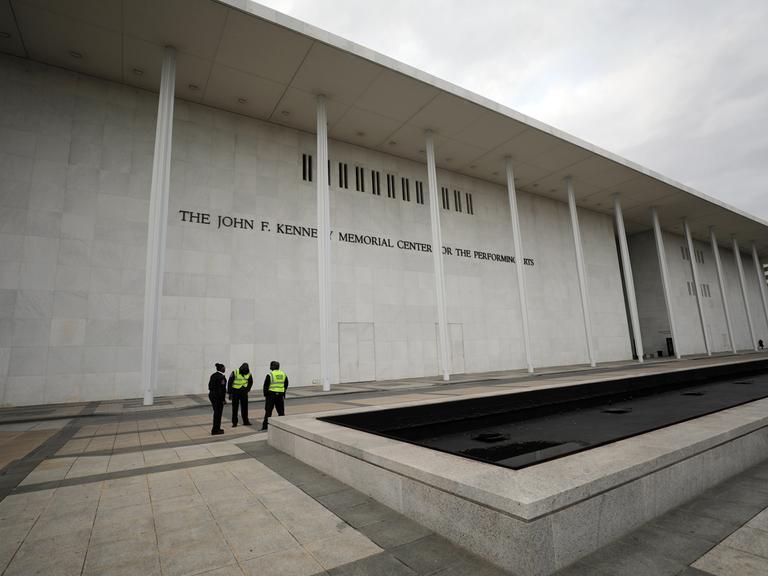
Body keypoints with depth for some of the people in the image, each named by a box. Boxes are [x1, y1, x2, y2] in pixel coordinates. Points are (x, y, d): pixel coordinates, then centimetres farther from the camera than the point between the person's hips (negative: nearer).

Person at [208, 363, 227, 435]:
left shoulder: (213, 375, 9)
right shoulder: (221, 376, -17)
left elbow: (209, 386, 12)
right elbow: (222, 388, -20)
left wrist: (212, 394, 17)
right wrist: (223, 399, -15)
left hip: (211, 395, 9)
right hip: (218, 396, -9)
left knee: (216, 412, 18)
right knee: (218, 413, 2)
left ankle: (216, 429, 27)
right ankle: (215, 430, 8)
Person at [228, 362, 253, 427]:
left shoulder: (249, 374, -6)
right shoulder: (235, 373, -17)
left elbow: (250, 382, 12)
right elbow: (229, 383, -10)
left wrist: (247, 389, 1)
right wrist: (230, 393, -11)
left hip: (244, 392, 3)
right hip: (235, 392, -3)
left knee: (245, 407, 8)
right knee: (235, 408, 1)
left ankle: (246, 421, 18)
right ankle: (234, 422, 10)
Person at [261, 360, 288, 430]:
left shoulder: (270, 375, -10)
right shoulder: (283, 374, 6)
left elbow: (266, 385, -7)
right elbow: (286, 385, 14)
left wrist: (265, 394, 6)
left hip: (271, 394, -4)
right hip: (280, 394, 4)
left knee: (268, 410, 2)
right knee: (281, 410, 12)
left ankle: (265, 425, 4)